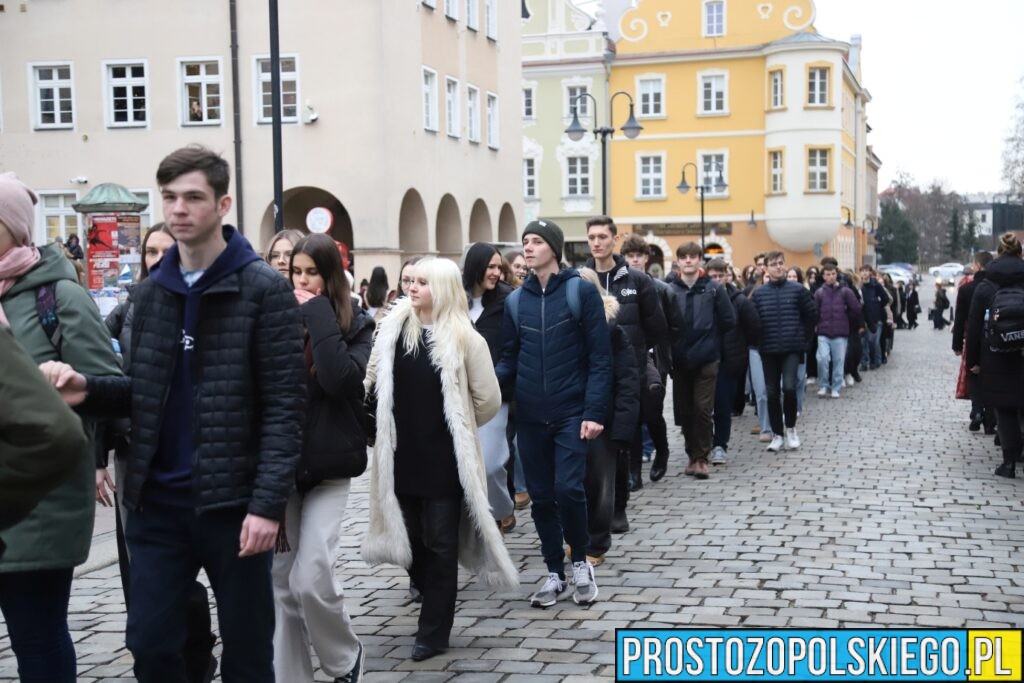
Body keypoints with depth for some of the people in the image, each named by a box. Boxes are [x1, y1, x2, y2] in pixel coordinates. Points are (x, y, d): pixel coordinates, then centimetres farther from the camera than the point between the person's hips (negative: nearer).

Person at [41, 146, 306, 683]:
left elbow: (284, 405, -12)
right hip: (158, 502, 5)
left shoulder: (264, 289, -9)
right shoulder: (150, 292, 9)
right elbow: (148, 393, 15)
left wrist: (267, 503, -18)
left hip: (232, 501, -5)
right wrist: (90, 390, -6)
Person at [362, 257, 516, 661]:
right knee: (410, 540, 12)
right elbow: (372, 382, 12)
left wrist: (457, 426, 5)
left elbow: (488, 400, -4)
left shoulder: (464, 338, -10)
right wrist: (396, 418, 5)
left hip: (445, 458, -4)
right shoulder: (393, 328, 2)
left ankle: (433, 632, 11)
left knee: (440, 545, 3)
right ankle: (435, 603, 33)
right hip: (401, 454, 4)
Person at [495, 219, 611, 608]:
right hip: (529, 416, 4)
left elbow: (600, 357, -7)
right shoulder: (515, 301, 7)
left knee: (568, 489, -13)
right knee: (541, 497, 8)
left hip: (572, 413, -4)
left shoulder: (581, 291, -5)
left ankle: (580, 562, 12)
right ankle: (555, 573, 22)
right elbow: (510, 358, 9)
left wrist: (594, 411, -15)